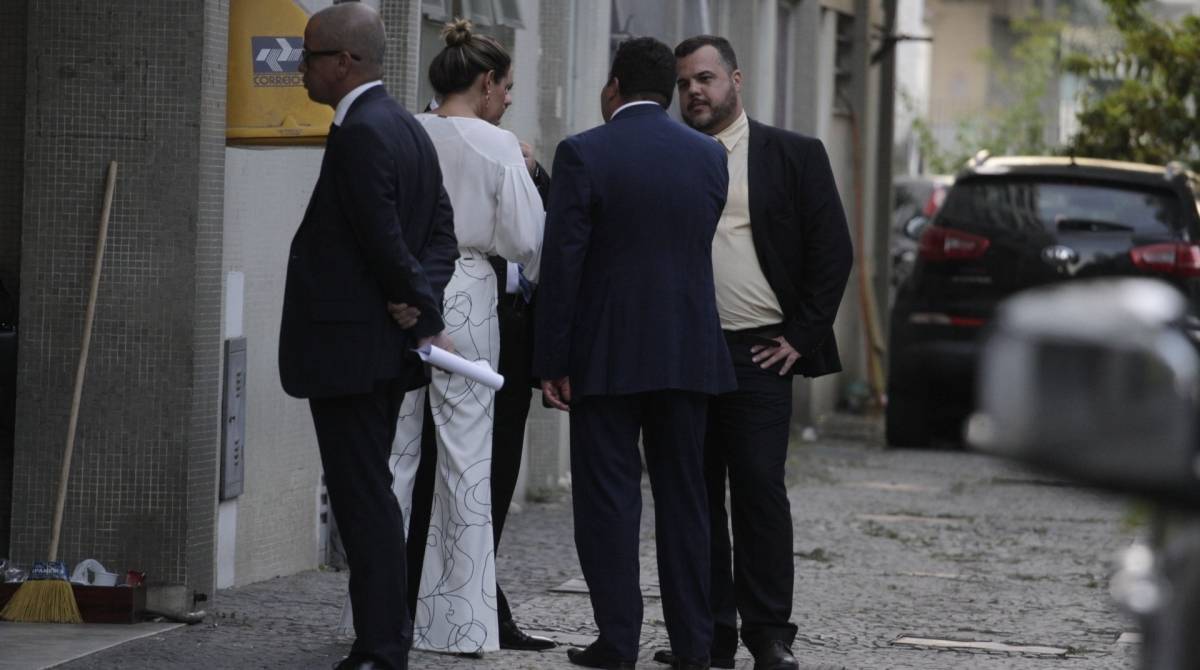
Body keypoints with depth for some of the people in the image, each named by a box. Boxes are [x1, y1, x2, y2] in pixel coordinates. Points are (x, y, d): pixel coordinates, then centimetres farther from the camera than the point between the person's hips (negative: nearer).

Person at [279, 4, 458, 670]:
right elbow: (441, 231, 13)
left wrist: (426, 317, -8)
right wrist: (422, 299, -3)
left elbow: (387, 242, -19)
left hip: (347, 349, -10)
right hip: (384, 347, 10)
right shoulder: (409, 128, 14)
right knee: (369, 495, 14)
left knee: (364, 497, -7)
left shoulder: (360, 134, -17)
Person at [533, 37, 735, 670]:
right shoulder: (709, 155, 5)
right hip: (689, 351, 4)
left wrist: (552, 362, -7)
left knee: (608, 498, 1)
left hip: (607, 355, -4)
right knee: (684, 497, 10)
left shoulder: (583, 154, -8)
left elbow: (561, 263, -10)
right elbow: (704, 246, 12)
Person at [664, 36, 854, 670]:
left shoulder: (794, 155, 3)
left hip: (758, 352, -3)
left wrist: (801, 337, -4)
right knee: (695, 493, 4)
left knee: (760, 489, -6)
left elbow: (832, 250, 1)